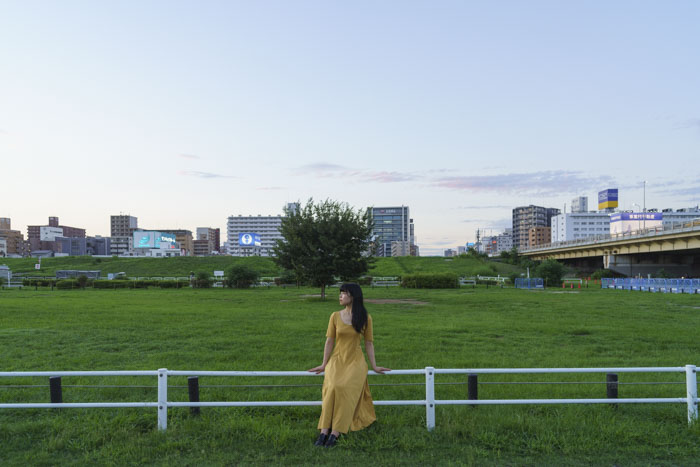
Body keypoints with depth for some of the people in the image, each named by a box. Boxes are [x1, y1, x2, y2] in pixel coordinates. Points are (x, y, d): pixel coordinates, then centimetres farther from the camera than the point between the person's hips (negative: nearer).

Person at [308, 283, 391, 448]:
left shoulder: (365, 318, 1)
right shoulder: (335, 316, 5)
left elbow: (369, 343, 5)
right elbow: (329, 341, 6)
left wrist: (374, 366, 2)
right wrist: (324, 364, 3)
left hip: (355, 361, -1)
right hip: (336, 359, 1)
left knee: (346, 388, -28)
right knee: (333, 387, -27)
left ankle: (335, 434, -23)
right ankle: (323, 432, -23)